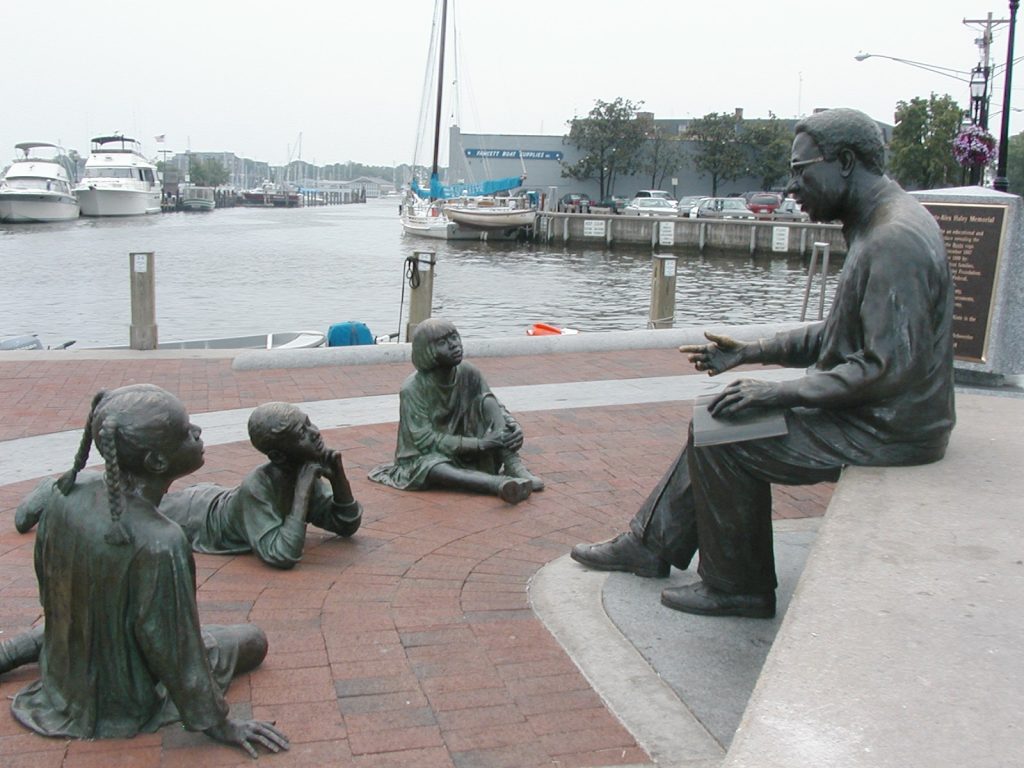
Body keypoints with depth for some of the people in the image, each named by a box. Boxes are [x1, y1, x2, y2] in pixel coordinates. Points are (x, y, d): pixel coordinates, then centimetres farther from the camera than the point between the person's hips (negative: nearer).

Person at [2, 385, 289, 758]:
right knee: (253, 640, 12)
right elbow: (172, 647, -25)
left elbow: (46, 577, 1)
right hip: (125, 701, -7)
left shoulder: (67, 491, -16)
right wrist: (216, 724, -11)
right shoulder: (160, 544, -36)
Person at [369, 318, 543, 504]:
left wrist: (513, 425, -21)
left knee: (487, 401, -18)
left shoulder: (469, 374, -8)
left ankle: (514, 468, -32)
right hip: (424, 458, -4)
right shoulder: (412, 390, -21)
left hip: (464, 454, 4)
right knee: (432, 468, -39)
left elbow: (496, 407, 3)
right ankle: (503, 484, -55)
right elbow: (425, 441, -25)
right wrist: (481, 443, -31)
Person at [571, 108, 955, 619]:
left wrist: (780, 392, -22)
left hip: (888, 430, -10)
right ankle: (650, 544, 20)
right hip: (870, 411, 10)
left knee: (727, 436, -11)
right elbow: (839, 335, 18)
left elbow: (888, 367, -28)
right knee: (718, 421, 11)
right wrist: (749, 353, 12)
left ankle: (738, 586, 5)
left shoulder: (896, 240, -23)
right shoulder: (876, 226, 11)